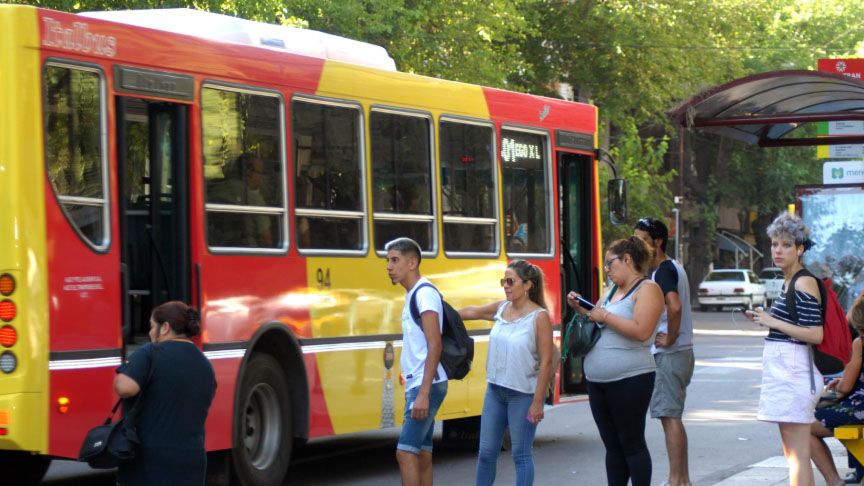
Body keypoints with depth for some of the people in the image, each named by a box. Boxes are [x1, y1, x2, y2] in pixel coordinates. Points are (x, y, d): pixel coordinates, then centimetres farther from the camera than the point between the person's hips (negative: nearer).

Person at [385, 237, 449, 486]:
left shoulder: (425, 293, -12)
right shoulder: (412, 295, 16)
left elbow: (435, 346, -20)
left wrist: (424, 393, -24)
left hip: (427, 386, -10)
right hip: (415, 385, 10)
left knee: (405, 452, -15)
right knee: (422, 455, 9)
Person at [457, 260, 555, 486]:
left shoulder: (539, 317, -14)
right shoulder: (501, 308, 4)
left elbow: (546, 362, -15)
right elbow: (470, 312, 21)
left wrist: (537, 402, -16)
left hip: (523, 395, -6)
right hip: (495, 391, 6)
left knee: (521, 455, 2)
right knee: (486, 452, 11)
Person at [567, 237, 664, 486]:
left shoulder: (647, 289, -8)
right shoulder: (612, 290, 18)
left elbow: (641, 331, -21)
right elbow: (597, 320, 25)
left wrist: (605, 316, -16)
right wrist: (580, 308, 8)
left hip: (630, 379, -8)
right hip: (598, 381, 8)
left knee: (632, 444, -3)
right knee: (613, 446, 11)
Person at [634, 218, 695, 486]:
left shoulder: (664, 271, -15)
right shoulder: (673, 268, 17)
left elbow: (674, 306, -31)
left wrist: (670, 339, -21)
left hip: (669, 354, -10)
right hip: (680, 352, 10)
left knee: (669, 416, -7)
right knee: (673, 416, 15)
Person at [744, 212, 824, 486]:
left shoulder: (804, 283, -13)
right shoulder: (789, 282, 16)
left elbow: (816, 334, -19)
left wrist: (773, 322, -16)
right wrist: (764, 319, 13)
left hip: (793, 369, -10)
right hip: (784, 371, 10)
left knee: (797, 454, -9)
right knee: (793, 453, 14)